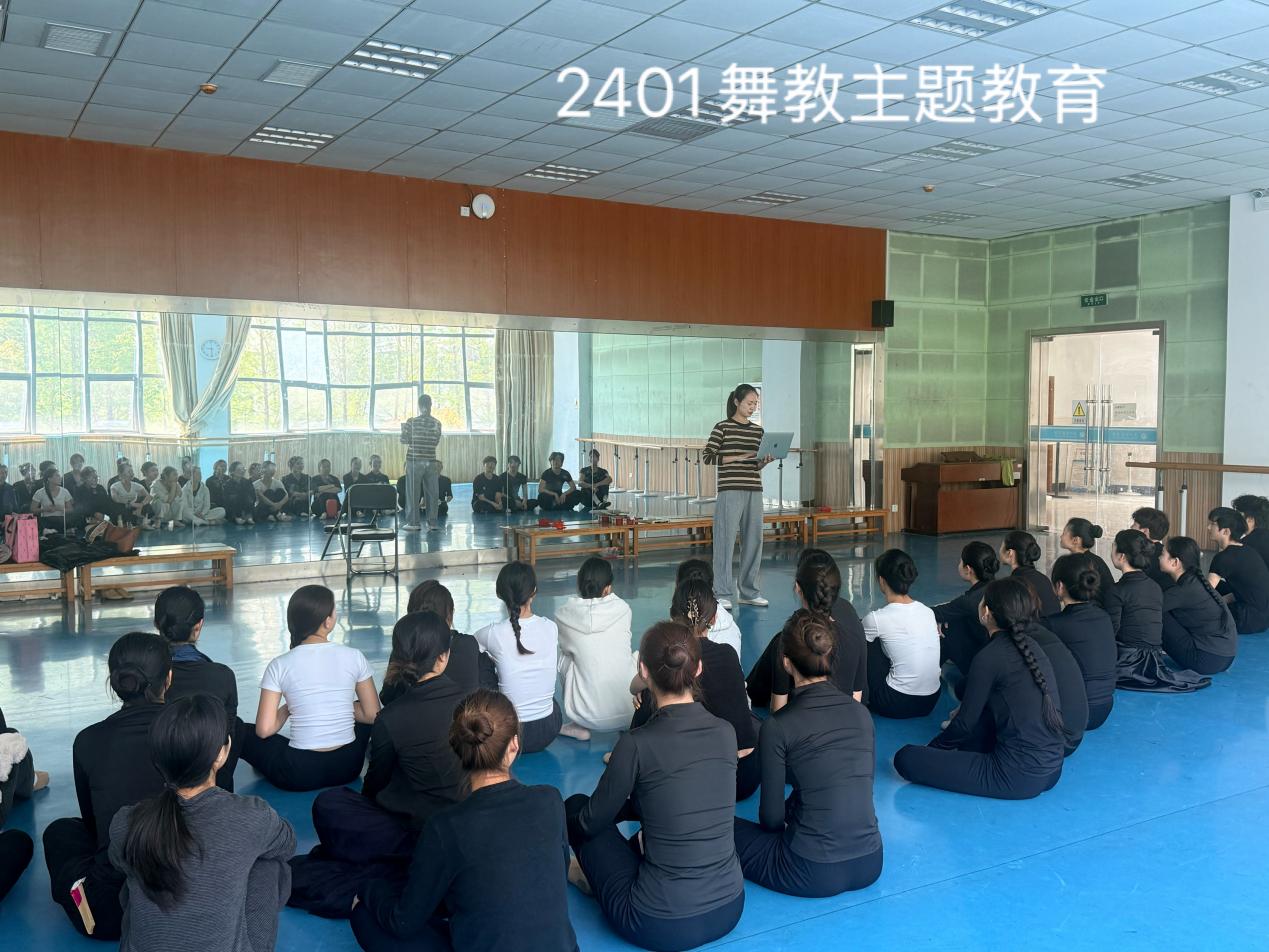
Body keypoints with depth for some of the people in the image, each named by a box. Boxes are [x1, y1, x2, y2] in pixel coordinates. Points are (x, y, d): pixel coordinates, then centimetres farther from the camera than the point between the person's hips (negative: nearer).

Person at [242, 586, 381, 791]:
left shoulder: (280, 666, -9)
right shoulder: (353, 656, -6)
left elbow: (264, 730, -9)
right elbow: (372, 715, 0)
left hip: (299, 776, -2)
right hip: (348, 768, 2)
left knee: (241, 731, 21)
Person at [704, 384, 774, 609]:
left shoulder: (757, 430, 14)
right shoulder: (722, 427, -2)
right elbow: (706, 457, -6)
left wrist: (765, 461, -4)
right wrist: (737, 457, -14)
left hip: (754, 491, 6)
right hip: (730, 490, -6)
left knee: (754, 540, 8)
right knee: (725, 540, -3)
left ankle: (748, 592, 19)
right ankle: (722, 594, 3)